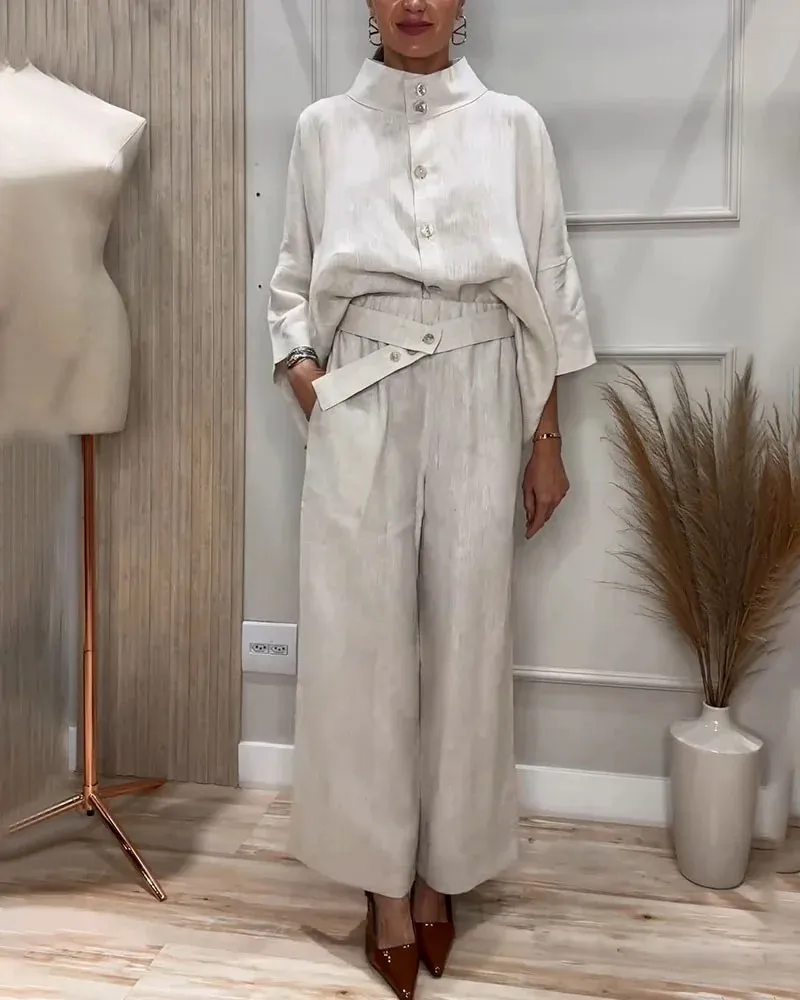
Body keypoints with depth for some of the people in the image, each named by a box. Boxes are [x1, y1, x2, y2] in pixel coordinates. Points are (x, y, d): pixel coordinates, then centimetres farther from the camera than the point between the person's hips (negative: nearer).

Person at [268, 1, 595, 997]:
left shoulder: (513, 127, 6)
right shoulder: (323, 127, 8)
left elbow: (548, 291, 6)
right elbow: (292, 282, 11)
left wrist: (548, 441, 3)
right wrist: (304, 377, -6)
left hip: (477, 405, 0)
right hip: (360, 408, 0)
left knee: (466, 637, 5)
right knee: (362, 641, 1)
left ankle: (441, 870, 25)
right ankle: (386, 880, 20)